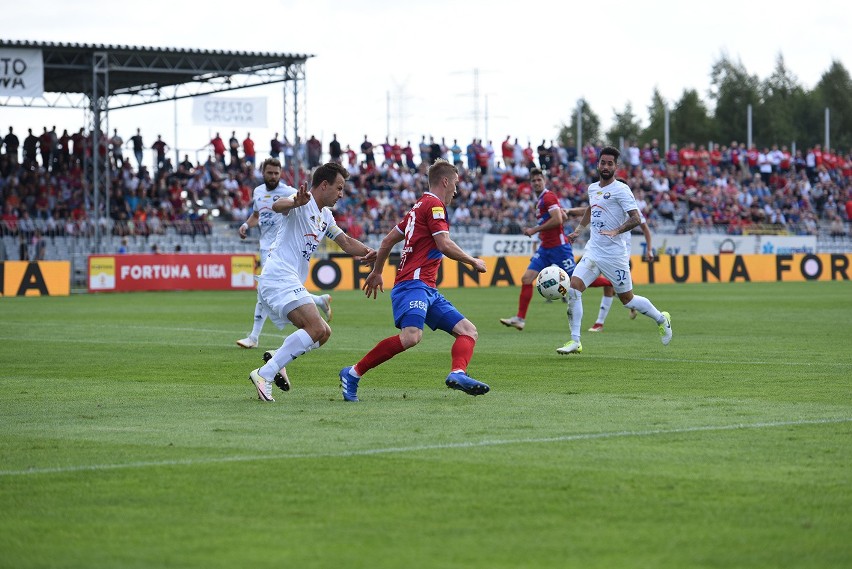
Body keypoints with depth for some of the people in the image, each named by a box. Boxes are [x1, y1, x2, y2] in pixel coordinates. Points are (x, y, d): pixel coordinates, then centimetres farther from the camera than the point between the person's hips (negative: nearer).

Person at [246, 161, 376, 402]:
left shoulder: (325, 216, 22)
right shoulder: (303, 205, -8)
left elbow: (346, 242, 28)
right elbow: (277, 205, -29)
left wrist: (368, 252, 7)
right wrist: (296, 202, -53)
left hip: (289, 283, 10)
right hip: (280, 277, -10)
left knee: (323, 333, 10)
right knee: (317, 330, -22)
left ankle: (277, 357, 1)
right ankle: (264, 374, -26)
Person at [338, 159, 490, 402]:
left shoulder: (420, 206, 25)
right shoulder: (434, 204, -4)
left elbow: (388, 239, 30)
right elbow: (445, 245, -13)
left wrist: (377, 272, 39)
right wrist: (473, 261, 1)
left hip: (428, 289, 11)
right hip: (413, 283, -11)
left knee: (468, 330, 1)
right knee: (411, 336, -31)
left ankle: (458, 373, -27)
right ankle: (353, 373, -20)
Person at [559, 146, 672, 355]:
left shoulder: (621, 190, -11)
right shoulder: (592, 188, 11)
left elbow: (636, 219, -19)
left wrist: (616, 231, -32)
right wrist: (579, 228, 25)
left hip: (614, 254, -6)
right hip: (593, 250, 6)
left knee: (627, 299, 5)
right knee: (573, 288, -12)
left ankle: (661, 319, 32)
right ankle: (575, 342, -9)